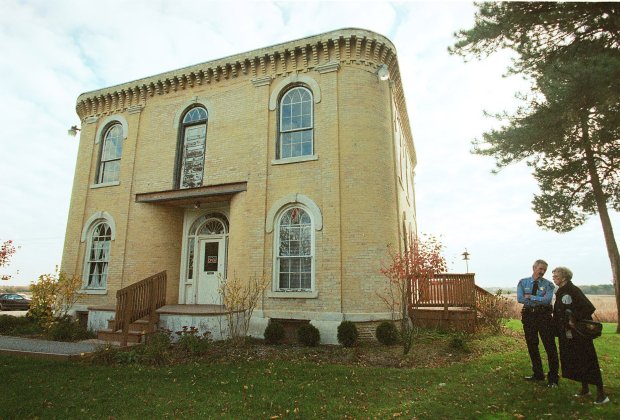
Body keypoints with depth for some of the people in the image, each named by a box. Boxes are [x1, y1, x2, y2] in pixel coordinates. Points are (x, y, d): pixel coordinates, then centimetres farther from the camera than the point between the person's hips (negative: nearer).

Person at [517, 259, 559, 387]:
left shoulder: (548, 284, -2)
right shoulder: (523, 282, 3)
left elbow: (547, 300, -18)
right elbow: (520, 299, -9)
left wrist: (530, 297, -13)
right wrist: (539, 300, -11)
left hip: (544, 316, -2)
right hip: (529, 316, 3)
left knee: (550, 347, 1)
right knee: (532, 346, 12)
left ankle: (553, 378, 14)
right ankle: (538, 374, 27)